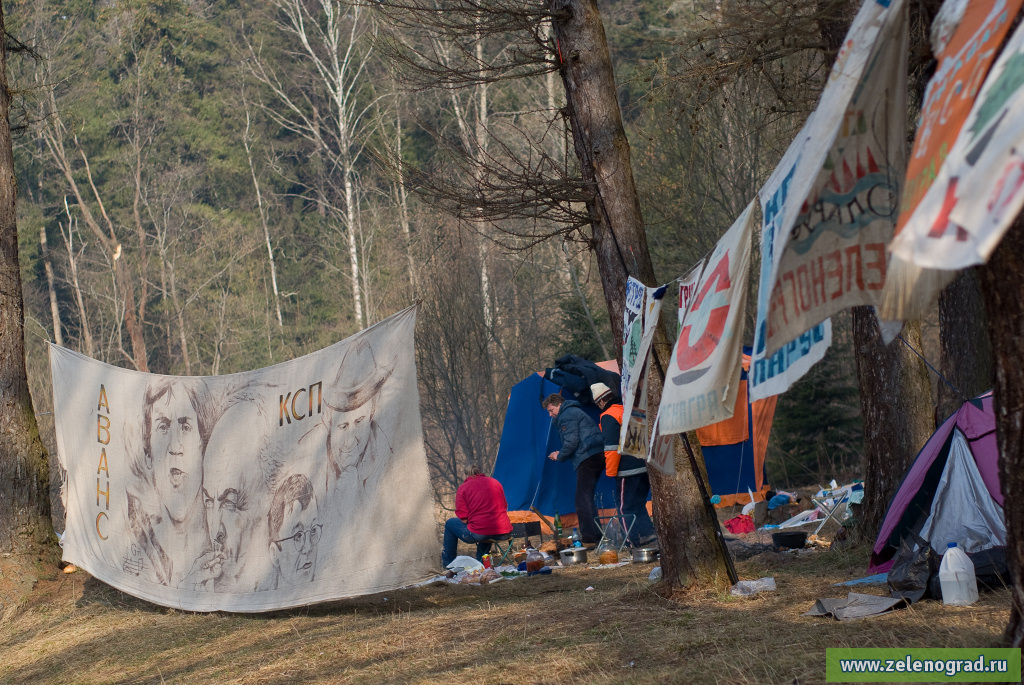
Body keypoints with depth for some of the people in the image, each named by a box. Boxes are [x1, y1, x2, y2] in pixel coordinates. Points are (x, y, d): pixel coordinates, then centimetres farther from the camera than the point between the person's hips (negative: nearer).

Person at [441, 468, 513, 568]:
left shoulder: (463, 488, 1)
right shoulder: (495, 483, 15)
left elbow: (463, 519, -4)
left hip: (479, 534, -5)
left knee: (450, 523, 21)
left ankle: (448, 563, 29)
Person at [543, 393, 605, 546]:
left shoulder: (567, 415, -4)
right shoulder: (575, 412, 28)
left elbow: (571, 441, -14)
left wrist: (560, 456, 3)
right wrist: (561, 454, 20)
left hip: (587, 458, -11)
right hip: (599, 455, 11)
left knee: (583, 500, -9)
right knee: (587, 499, 16)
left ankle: (589, 538, -13)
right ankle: (596, 536, 16)